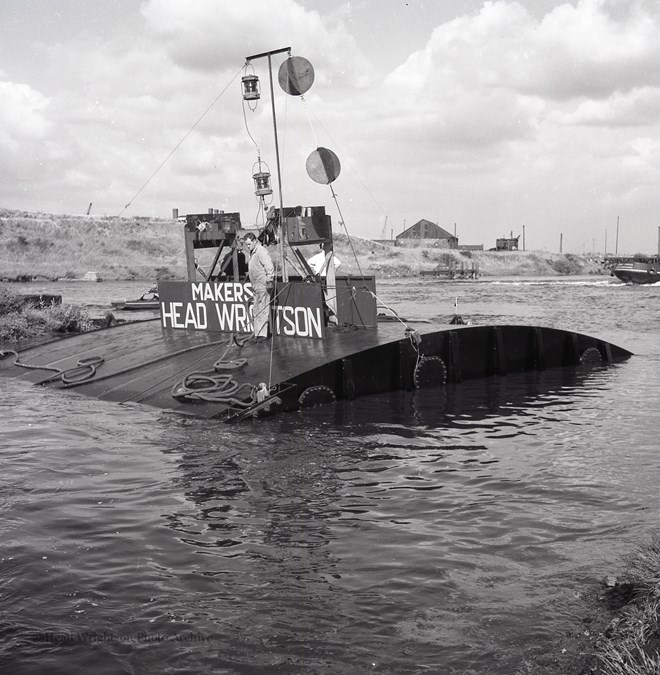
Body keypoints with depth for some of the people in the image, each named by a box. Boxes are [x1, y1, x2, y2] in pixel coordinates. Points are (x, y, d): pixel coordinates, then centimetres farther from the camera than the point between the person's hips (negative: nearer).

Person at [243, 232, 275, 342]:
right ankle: (256, 332, 20)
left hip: (263, 286, -10)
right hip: (256, 286, 10)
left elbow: (269, 266, -23)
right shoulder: (252, 252, 16)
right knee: (255, 311, 13)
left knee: (262, 310, -8)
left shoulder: (261, 251, -14)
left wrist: (269, 280, -27)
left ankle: (262, 334, -7)